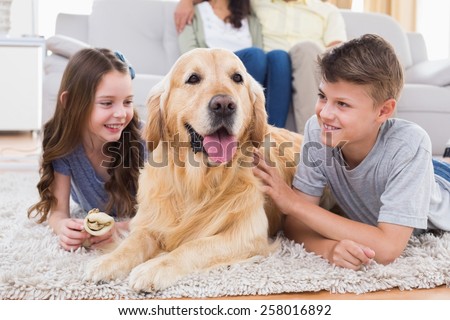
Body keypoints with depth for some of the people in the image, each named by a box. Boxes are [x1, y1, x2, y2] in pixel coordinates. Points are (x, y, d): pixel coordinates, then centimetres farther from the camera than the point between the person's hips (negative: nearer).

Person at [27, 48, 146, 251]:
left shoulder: (140, 138, -39)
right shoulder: (63, 142, -32)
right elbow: (58, 210, -27)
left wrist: (121, 228, -55)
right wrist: (63, 227, -52)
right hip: (93, 213, 2)